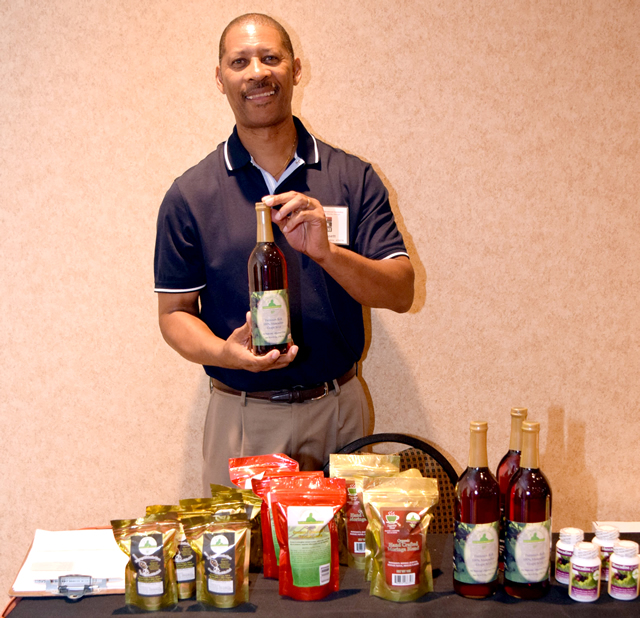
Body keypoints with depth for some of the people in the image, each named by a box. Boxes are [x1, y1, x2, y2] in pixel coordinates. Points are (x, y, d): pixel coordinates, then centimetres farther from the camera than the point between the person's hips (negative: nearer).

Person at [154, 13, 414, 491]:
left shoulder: (353, 179, 0)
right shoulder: (190, 196, -2)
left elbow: (401, 293, -6)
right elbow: (175, 313, 0)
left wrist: (326, 253, -23)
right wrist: (225, 352, -20)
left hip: (340, 410, 1)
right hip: (241, 416, -1)